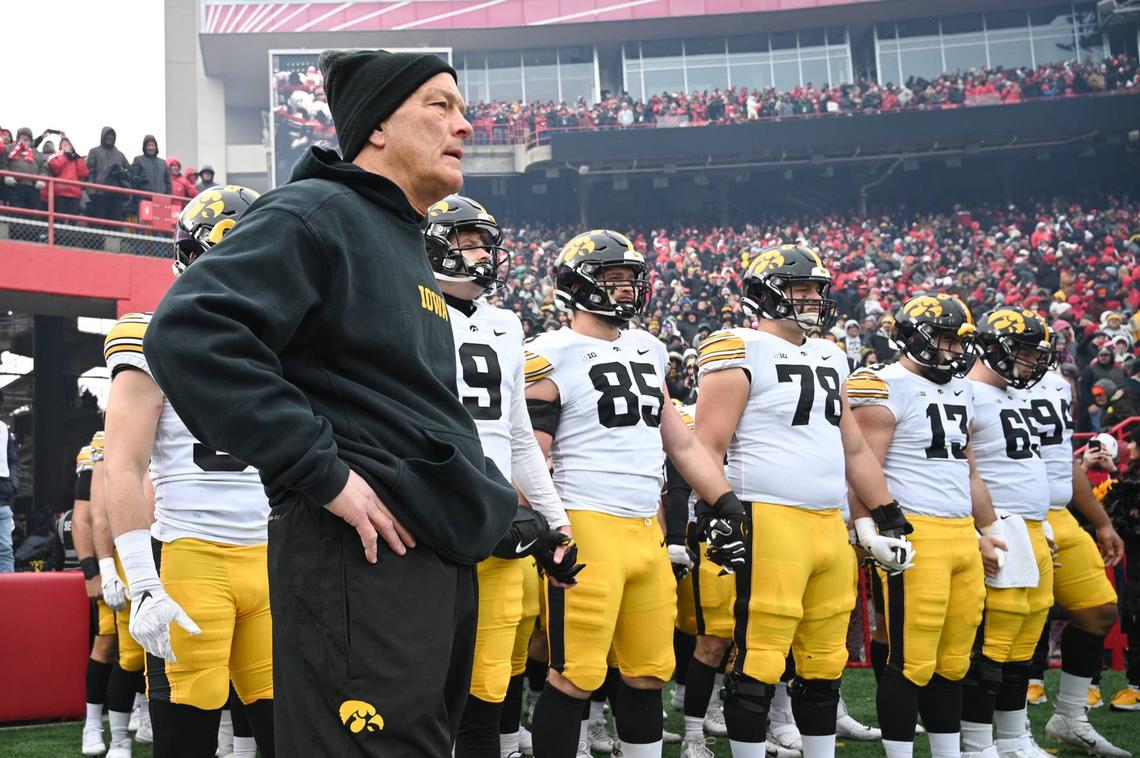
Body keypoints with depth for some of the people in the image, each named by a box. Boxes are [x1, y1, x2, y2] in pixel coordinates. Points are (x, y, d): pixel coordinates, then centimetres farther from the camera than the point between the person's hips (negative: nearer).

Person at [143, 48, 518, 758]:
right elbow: (191, 333, -25)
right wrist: (326, 474, -24)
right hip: (364, 551, -10)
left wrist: (490, 509, 20)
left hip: (441, 554, 10)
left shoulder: (408, 247, 20)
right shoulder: (317, 216, -10)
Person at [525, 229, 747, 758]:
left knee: (648, 673, 13)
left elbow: (681, 442, 20)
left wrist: (730, 505, 14)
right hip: (588, 529, -7)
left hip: (647, 531, 7)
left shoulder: (649, 350, 17)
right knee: (577, 676, -4)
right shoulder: (554, 355, -5)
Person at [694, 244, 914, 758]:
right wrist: (715, 516, -19)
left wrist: (887, 517, 21)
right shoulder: (741, 351, -4)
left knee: (825, 663, 13)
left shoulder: (829, 357, 19)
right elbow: (709, 446, -10)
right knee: (759, 661, -3)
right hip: (770, 522, -7)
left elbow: (854, 449, 24)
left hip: (831, 524, 8)